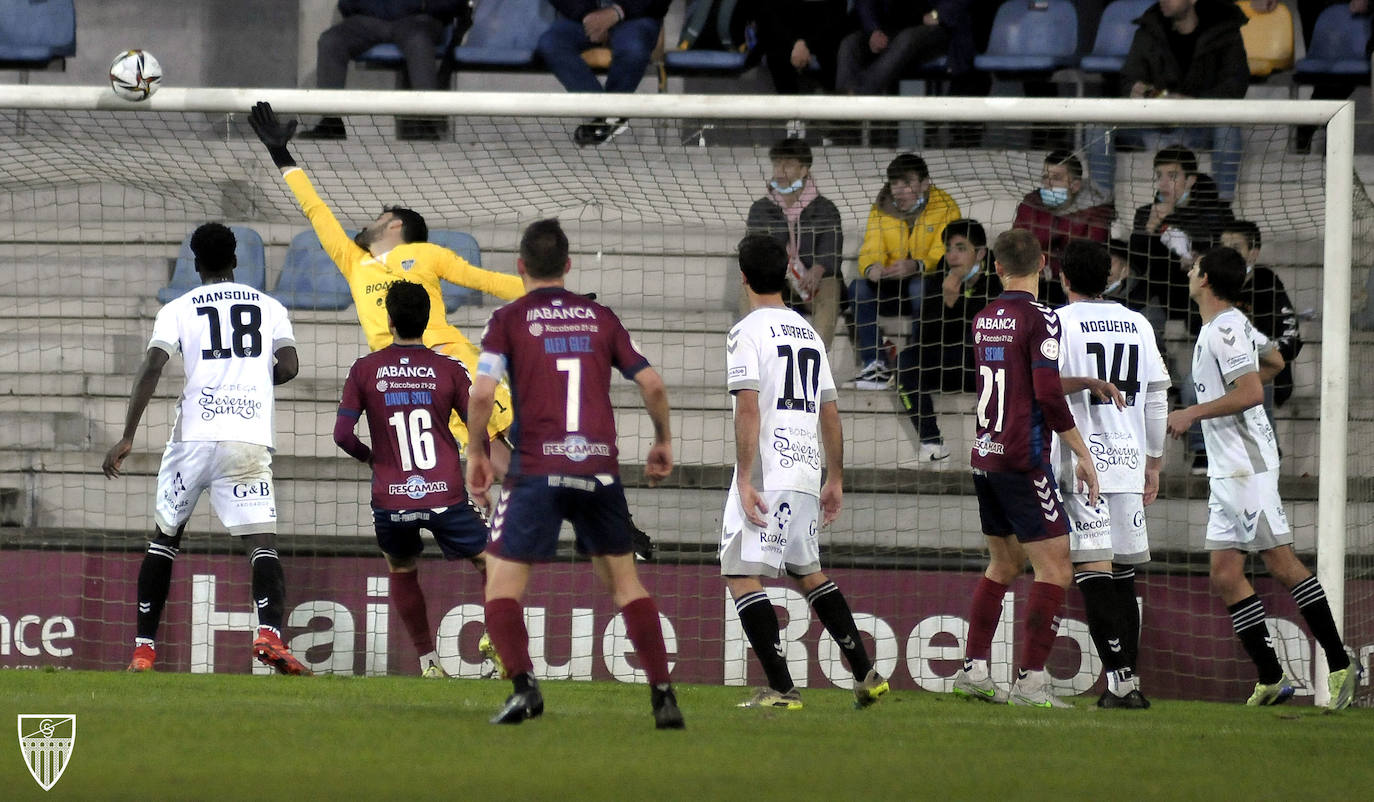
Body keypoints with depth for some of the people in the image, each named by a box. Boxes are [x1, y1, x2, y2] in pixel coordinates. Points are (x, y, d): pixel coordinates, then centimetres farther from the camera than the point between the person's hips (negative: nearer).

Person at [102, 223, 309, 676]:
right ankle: (270, 632, -33)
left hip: (194, 436, 0)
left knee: (164, 538, 16)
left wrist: (127, 438, -6)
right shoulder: (270, 307, 14)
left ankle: (143, 649, 15)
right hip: (250, 440, 0)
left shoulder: (178, 310, 9)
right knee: (262, 543, -7)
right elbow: (288, 367, 3)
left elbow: (152, 368, -4)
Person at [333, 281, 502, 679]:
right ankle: (497, 634, -8)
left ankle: (429, 661, 17)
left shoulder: (365, 370, 2)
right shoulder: (448, 370, 2)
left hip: (392, 499, 1)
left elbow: (342, 434, -1)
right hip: (446, 495, -1)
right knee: (490, 560, 16)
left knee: (401, 571, 25)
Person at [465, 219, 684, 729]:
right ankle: (663, 695, 6)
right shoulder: (600, 318, 12)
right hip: (600, 470, 3)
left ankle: (524, 685, -18)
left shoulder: (509, 319, 2)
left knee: (502, 584, 4)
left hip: (537, 471, -3)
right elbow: (653, 385, 9)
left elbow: (482, 393, -10)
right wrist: (663, 441, 25)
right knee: (624, 580, 15)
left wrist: (476, 452, 5)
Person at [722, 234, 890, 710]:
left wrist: (745, 481, -19)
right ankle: (866, 675, 20)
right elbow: (830, 412, 18)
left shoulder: (747, 332, -6)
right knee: (806, 571, 22)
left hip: (766, 474, -8)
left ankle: (781, 688, -13)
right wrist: (835, 479, 24)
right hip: (807, 474, 8)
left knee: (740, 574, -5)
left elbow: (748, 407, -16)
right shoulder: (808, 333, 16)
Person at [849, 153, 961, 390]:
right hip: (891, 289, 4)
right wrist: (872, 268, -29)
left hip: (931, 283, -4)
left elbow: (943, 256, -18)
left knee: (920, 287, -39)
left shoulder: (945, 207, -7)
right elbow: (870, 252, -3)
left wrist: (916, 266, -39)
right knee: (859, 288, -26)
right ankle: (875, 365, -27)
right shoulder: (880, 210, 6)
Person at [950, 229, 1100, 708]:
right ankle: (1031, 681, -11)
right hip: (1023, 461, -8)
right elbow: (1049, 394, -18)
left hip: (985, 457, 8)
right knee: (1055, 570, -5)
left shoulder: (984, 321, 11)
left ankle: (973, 669, 16)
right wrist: (1081, 453, -12)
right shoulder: (1040, 319, -12)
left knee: (1004, 563, 20)